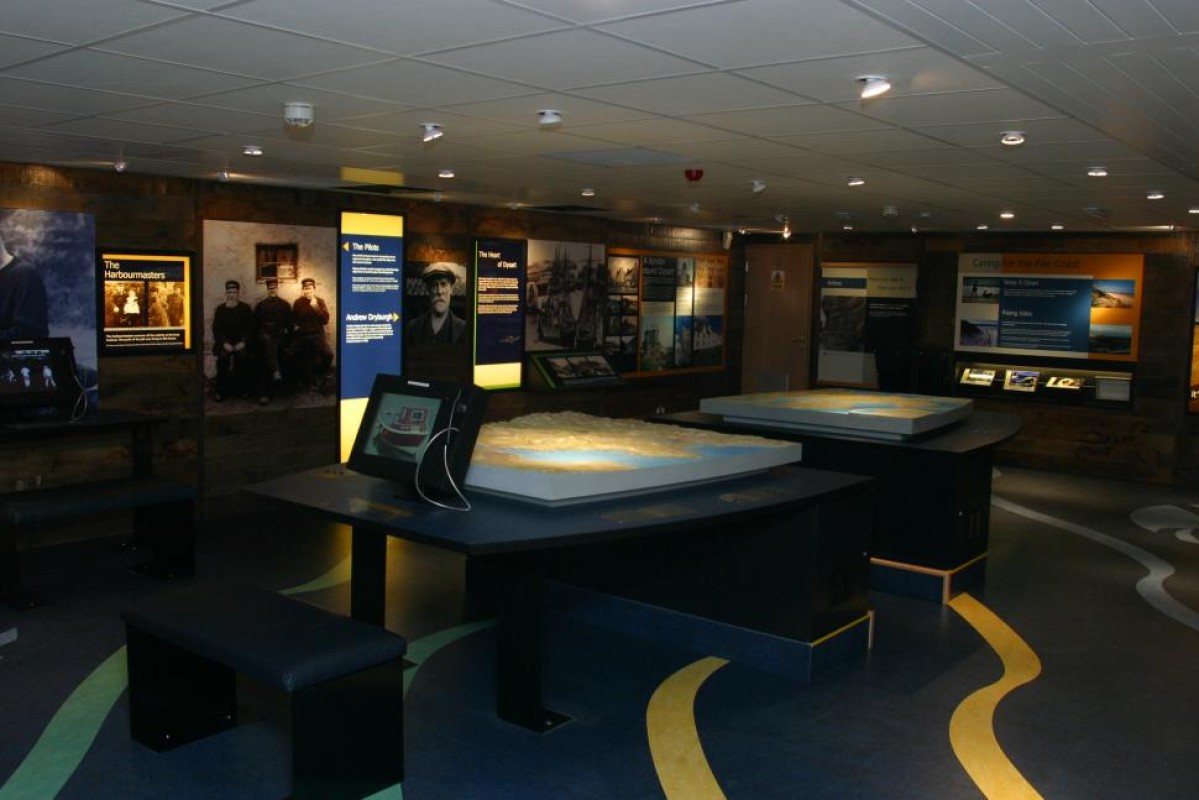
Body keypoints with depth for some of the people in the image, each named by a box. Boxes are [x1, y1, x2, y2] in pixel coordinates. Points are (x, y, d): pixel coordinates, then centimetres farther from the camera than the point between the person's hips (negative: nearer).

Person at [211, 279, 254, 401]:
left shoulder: (245, 308, 6)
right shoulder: (220, 309, 8)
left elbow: (250, 327, 0)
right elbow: (216, 329, 2)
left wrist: (243, 342, -15)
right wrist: (224, 343, -14)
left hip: (241, 341, -1)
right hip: (225, 342, 1)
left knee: (243, 355, -29)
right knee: (223, 356, -28)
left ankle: (243, 388, -16)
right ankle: (220, 390, -19)